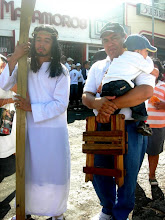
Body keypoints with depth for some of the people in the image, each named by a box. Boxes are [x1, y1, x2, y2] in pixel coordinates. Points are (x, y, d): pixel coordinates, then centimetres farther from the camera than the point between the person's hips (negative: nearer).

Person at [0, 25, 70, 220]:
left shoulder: (61, 71, -1)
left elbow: (61, 104, -9)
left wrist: (31, 108, -16)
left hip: (54, 131, -1)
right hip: (30, 129, 2)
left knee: (54, 172, 6)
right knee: (29, 171, 13)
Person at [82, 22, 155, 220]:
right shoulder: (97, 67, 14)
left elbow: (146, 92, -18)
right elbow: (86, 96, 7)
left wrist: (112, 105, -20)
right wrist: (98, 103, -17)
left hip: (131, 128, -4)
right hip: (102, 127, 5)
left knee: (127, 175, 7)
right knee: (99, 172, 14)